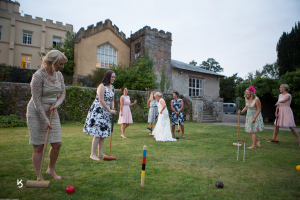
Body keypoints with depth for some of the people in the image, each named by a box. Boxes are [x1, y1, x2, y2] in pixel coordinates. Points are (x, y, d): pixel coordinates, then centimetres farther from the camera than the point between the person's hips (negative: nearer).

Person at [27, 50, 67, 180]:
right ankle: (39, 177, 15)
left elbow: (62, 93, 11)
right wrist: (45, 120, -19)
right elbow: (36, 100, -18)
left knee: (57, 144, 5)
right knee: (38, 147, 0)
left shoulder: (59, 75, 2)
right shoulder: (39, 75, -18)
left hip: (52, 112, 6)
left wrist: (56, 104, -9)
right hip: (36, 113, -6)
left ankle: (51, 169, 27)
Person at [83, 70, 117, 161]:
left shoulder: (112, 87, 13)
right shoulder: (102, 86, -12)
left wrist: (112, 110, -1)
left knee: (103, 133, 8)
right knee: (97, 133, -10)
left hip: (106, 113, 8)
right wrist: (110, 110, -12)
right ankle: (93, 154, -1)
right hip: (97, 111, -8)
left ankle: (100, 153, 17)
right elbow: (101, 101, -17)